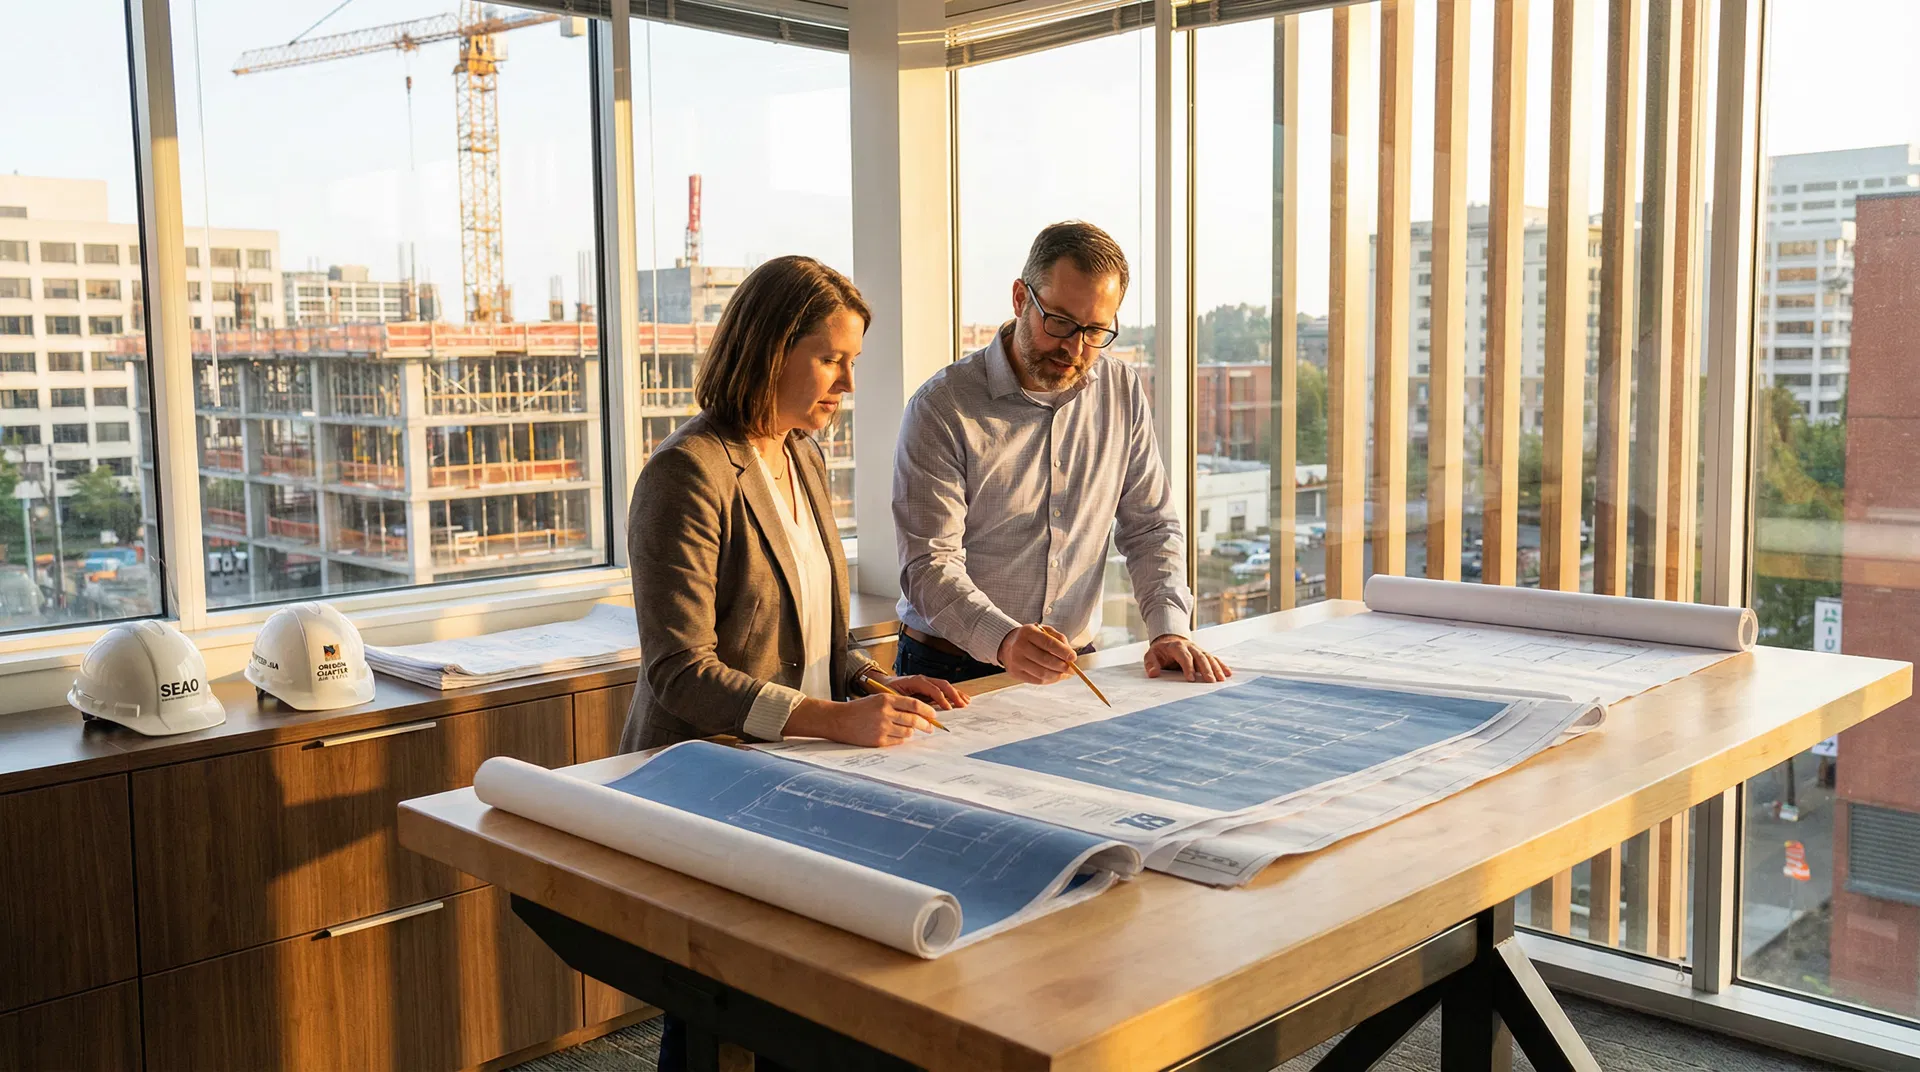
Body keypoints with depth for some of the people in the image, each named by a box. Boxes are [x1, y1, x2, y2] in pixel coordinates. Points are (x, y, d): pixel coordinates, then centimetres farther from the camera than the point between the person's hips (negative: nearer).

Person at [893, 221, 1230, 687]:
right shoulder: (942, 407, -10)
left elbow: (1151, 528, 11)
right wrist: (1004, 640, -34)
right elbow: (929, 566, -16)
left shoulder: (1123, 392, 6)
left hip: (1072, 667, 3)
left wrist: (1169, 629, -6)